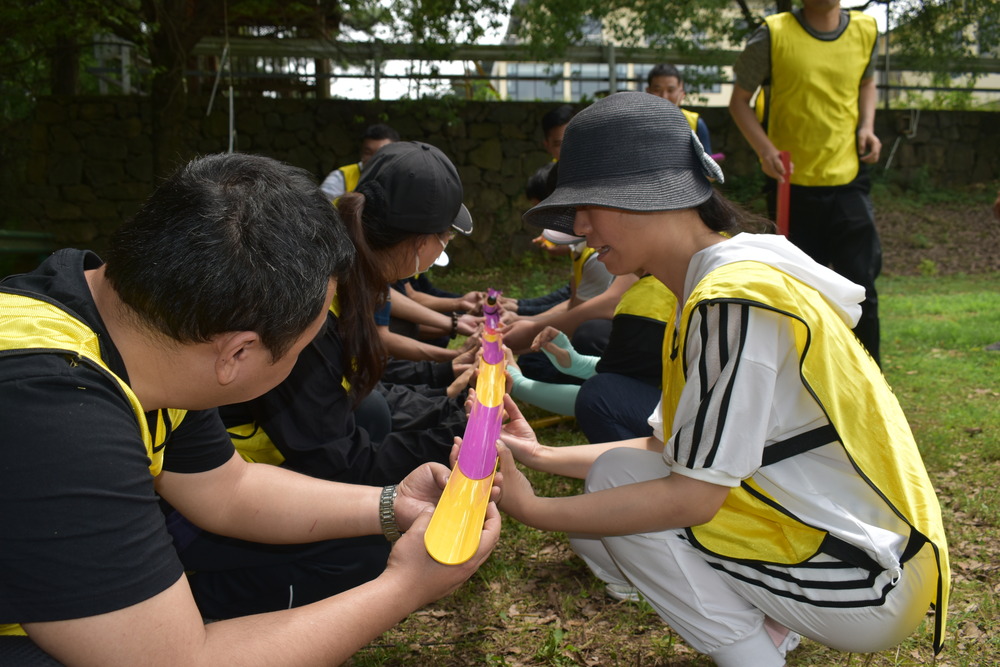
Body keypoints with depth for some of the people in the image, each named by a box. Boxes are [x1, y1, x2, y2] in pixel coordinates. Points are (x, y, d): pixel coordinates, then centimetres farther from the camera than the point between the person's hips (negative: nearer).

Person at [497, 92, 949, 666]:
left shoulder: (735, 298, -25)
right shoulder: (712, 286, 6)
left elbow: (693, 494, -24)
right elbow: (671, 451, 8)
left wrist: (532, 509, -18)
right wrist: (542, 457, 3)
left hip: (866, 583, -9)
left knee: (616, 479, -12)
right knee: (602, 515, 7)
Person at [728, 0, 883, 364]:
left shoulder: (865, 30, 3)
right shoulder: (774, 34, -8)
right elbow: (739, 100, -1)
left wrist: (866, 125, 2)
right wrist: (765, 149, -16)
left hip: (848, 180, 2)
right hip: (793, 183, -2)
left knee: (860, 285, -2)